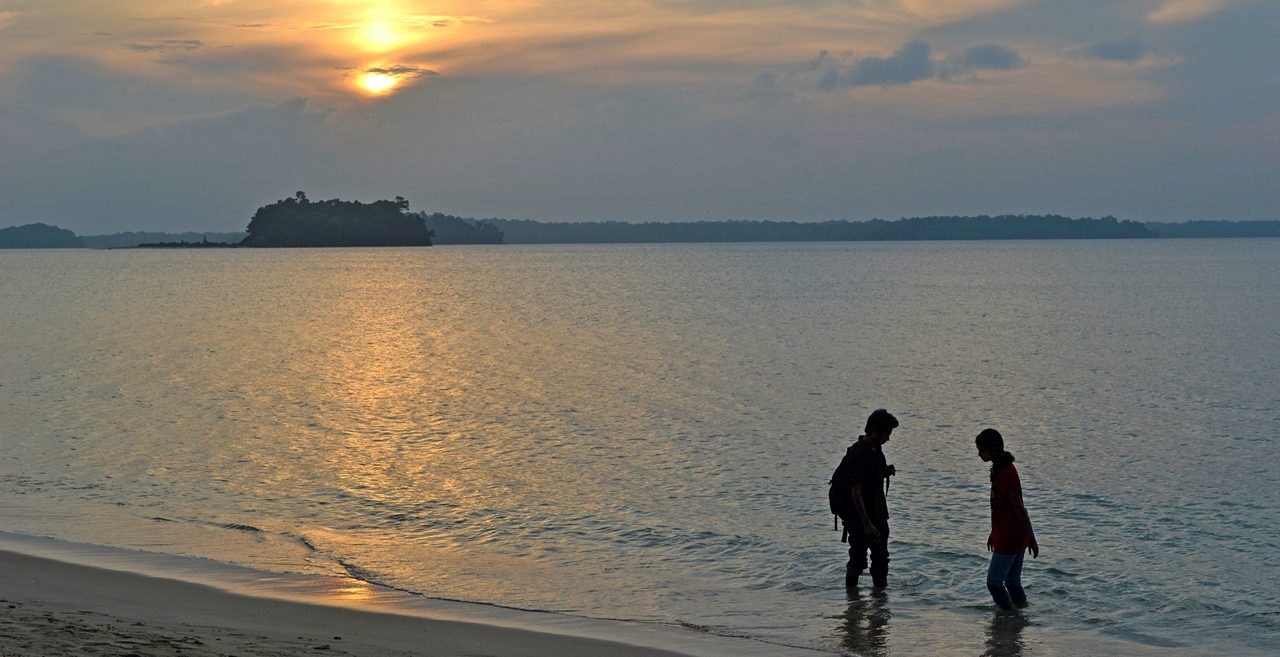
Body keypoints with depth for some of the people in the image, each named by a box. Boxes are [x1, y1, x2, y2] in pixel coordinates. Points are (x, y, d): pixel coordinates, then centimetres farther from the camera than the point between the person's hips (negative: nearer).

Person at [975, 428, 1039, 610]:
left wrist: (1031, 539, -17)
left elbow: (1020, 509, -20)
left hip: (1009, 539, -10)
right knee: (1013, 582, 14)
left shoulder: (1005, 474, -21)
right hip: (1016, 539, 10)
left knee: (994, 582, -3)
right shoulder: (1000, 469, 10)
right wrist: (994, 533, 25)